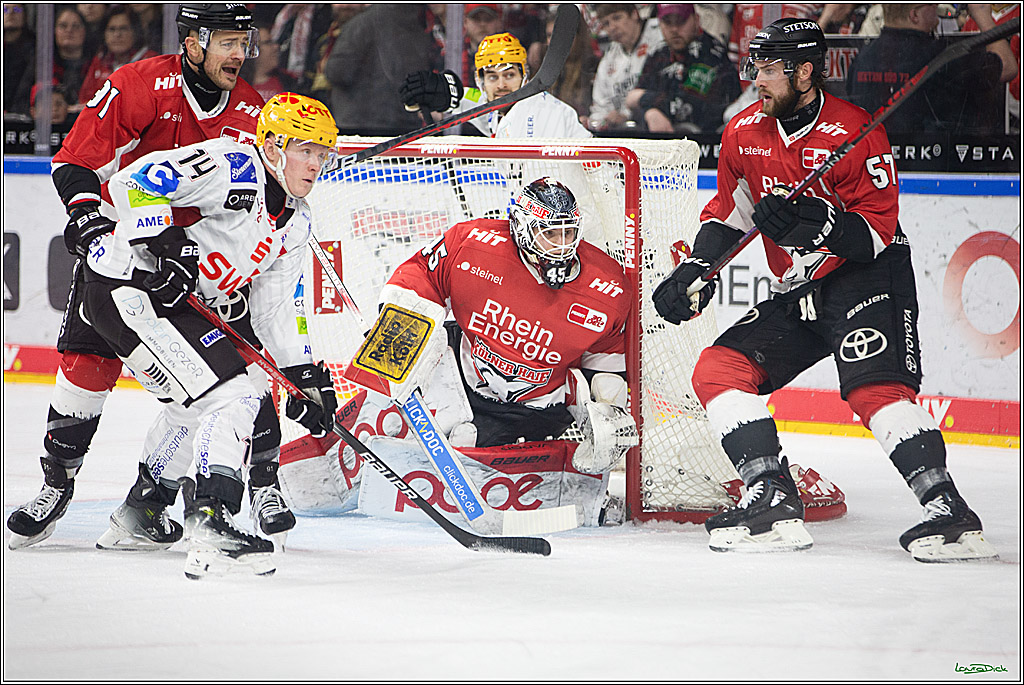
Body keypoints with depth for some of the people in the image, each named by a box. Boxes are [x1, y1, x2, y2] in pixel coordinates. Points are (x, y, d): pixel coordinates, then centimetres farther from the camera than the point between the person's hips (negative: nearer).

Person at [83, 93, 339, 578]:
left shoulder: (295, 221, 12)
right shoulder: (232, 169, -17)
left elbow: (277, 308, 17)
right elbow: (133, 181, -24)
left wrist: (307, 377, 9)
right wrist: (163, 241, -33)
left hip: (176, 300, 11)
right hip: (126, 287, -11)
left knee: (195, 403, 30)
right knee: (232, 397, -19)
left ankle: (139, 514, 47)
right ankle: (211, 528, -29)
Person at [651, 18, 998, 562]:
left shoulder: (854, 133, -16)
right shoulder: (745, 132, 5)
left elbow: (878, 231, -19)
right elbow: (728, 210, 19)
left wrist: (817, 222, -34)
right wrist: (694, 271, 6)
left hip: (867, 277, -8)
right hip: (798, 293, 8)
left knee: (873, 388, -28)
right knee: (717, 370, -5)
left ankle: (949, 513, -29)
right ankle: (773, 502, -10)